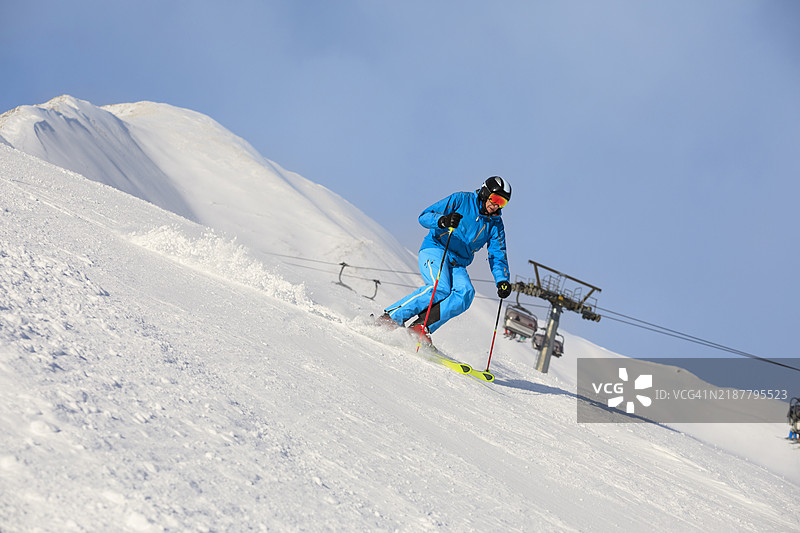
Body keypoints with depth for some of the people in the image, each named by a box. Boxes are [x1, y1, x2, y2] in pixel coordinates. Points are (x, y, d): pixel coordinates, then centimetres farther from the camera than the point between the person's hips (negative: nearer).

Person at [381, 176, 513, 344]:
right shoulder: (460, 200, -3)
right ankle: (391, 316, -24)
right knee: (440, 288, -31)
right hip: (435, 250, -5)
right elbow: (424, 216, -6)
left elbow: (498, 256, 11)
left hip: (457, 265, 5)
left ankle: (422, 326, -29)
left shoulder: (495, 224, 11)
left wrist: (502, 280, -7)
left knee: (466, 293, -26)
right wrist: (443, 220, -28)